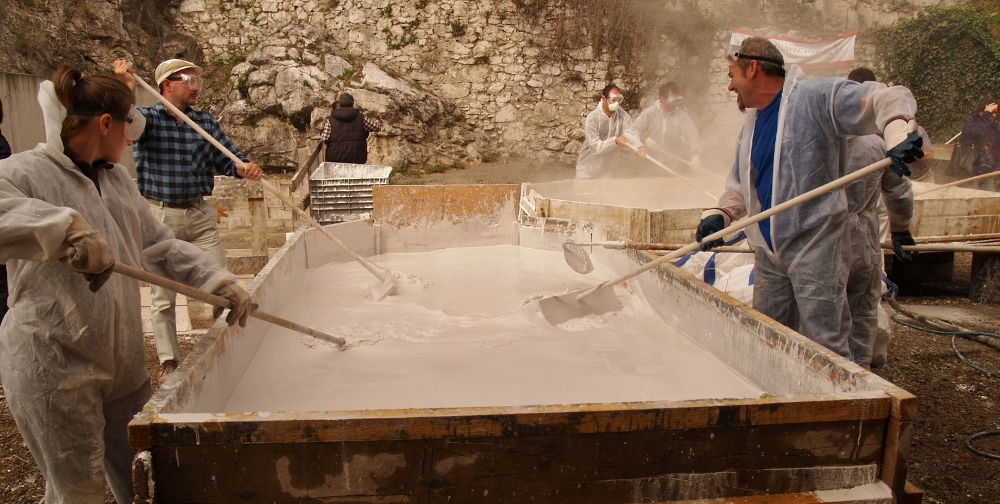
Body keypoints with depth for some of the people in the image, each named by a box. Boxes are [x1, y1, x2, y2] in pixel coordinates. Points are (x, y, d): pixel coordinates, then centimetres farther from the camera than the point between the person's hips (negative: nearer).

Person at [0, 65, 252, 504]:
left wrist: (218, 281, 4)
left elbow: (158, 245, 14)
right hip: (53, 366, -7)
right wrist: (66, 227, -46)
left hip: (123, 358, 8)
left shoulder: (117, 179, 13)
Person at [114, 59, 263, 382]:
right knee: (163, 294, 6)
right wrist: (127, 91, -38)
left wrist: (244, 168, -17)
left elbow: (226, 158, 4)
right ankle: (169, 361, 18)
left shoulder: (206, 122, 8)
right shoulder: (148, 119, -2)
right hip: (160, 216, -3)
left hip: (200, 214, 3)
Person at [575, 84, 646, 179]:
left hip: (609, 167, 3)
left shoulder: (623, 115, -8)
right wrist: (615, 141, -38)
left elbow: (630, 133, -22)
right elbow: (595, 146, -25)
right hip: (589, 166, -3)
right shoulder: (593, 117, -20)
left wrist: (640, 146, -42)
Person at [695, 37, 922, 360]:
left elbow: (887, 99, -13)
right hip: (769, 251, 8)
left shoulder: (814, 97, -7)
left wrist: (897, 134, -33)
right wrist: (722, 214, 1)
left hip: (814, 244, -8)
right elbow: (740, 185, 20)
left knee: (824, 345, -6)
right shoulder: (750, 126, 17)